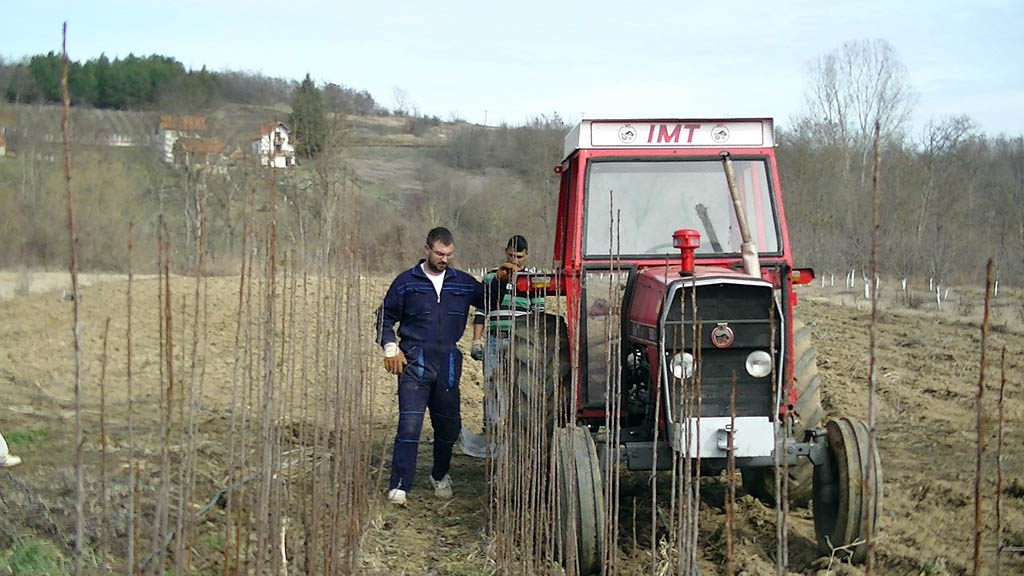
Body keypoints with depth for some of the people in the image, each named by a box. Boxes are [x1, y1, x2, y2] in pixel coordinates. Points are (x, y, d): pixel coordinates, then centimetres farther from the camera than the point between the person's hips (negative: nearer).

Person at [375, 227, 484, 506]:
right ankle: (399, 487, -8)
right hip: (414, 361, -3)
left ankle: (440, 476, 35)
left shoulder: (464, 283, 10)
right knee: (410, 423, -12)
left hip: (449, 362, 3)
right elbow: (386, 316, 10)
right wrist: (390, 348, -2)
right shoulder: (406, 282, 3)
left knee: (448, 424, 12)